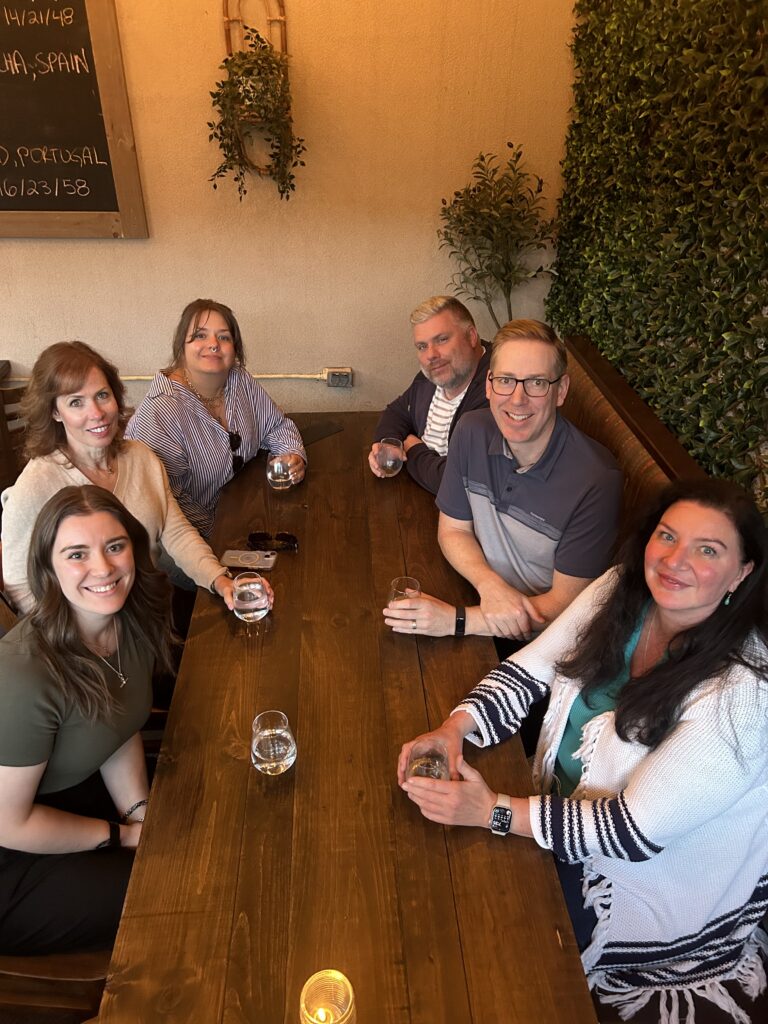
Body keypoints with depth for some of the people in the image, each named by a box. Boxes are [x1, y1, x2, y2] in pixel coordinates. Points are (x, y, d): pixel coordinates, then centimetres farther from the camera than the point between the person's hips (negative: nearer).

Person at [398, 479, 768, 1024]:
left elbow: (637, 830, -28)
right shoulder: (622, 590, -13)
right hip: (565, 804, 5)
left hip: (655, 873, -5)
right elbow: (530, 668, -7)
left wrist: (495, 812, -30)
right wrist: (454, 728, -23)